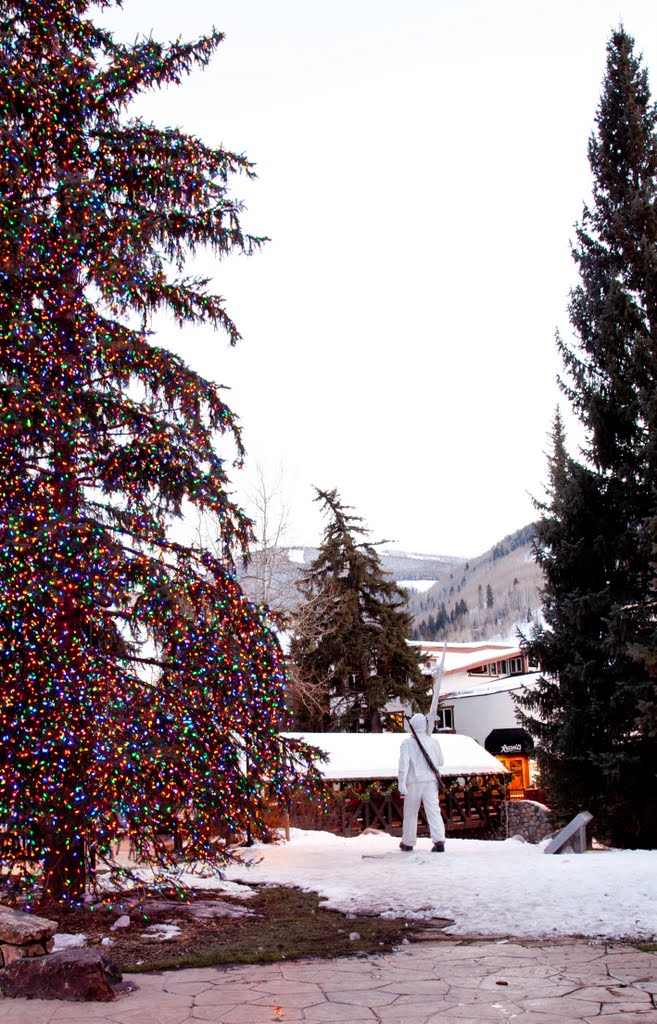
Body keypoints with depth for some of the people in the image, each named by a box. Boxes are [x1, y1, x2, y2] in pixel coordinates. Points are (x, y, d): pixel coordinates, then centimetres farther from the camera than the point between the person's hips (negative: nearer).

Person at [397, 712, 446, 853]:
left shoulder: (407, 743, -4)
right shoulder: (433, 741, 4)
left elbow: (404, 763, -14)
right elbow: (441, 762, 14)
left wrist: (401, 782, -18)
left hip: (413, 782, -2)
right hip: (430, 781, 2)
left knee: (410, 812, 11)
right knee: (434, 811, -2)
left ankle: (408, 843, 23)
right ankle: (439, 841, -18)